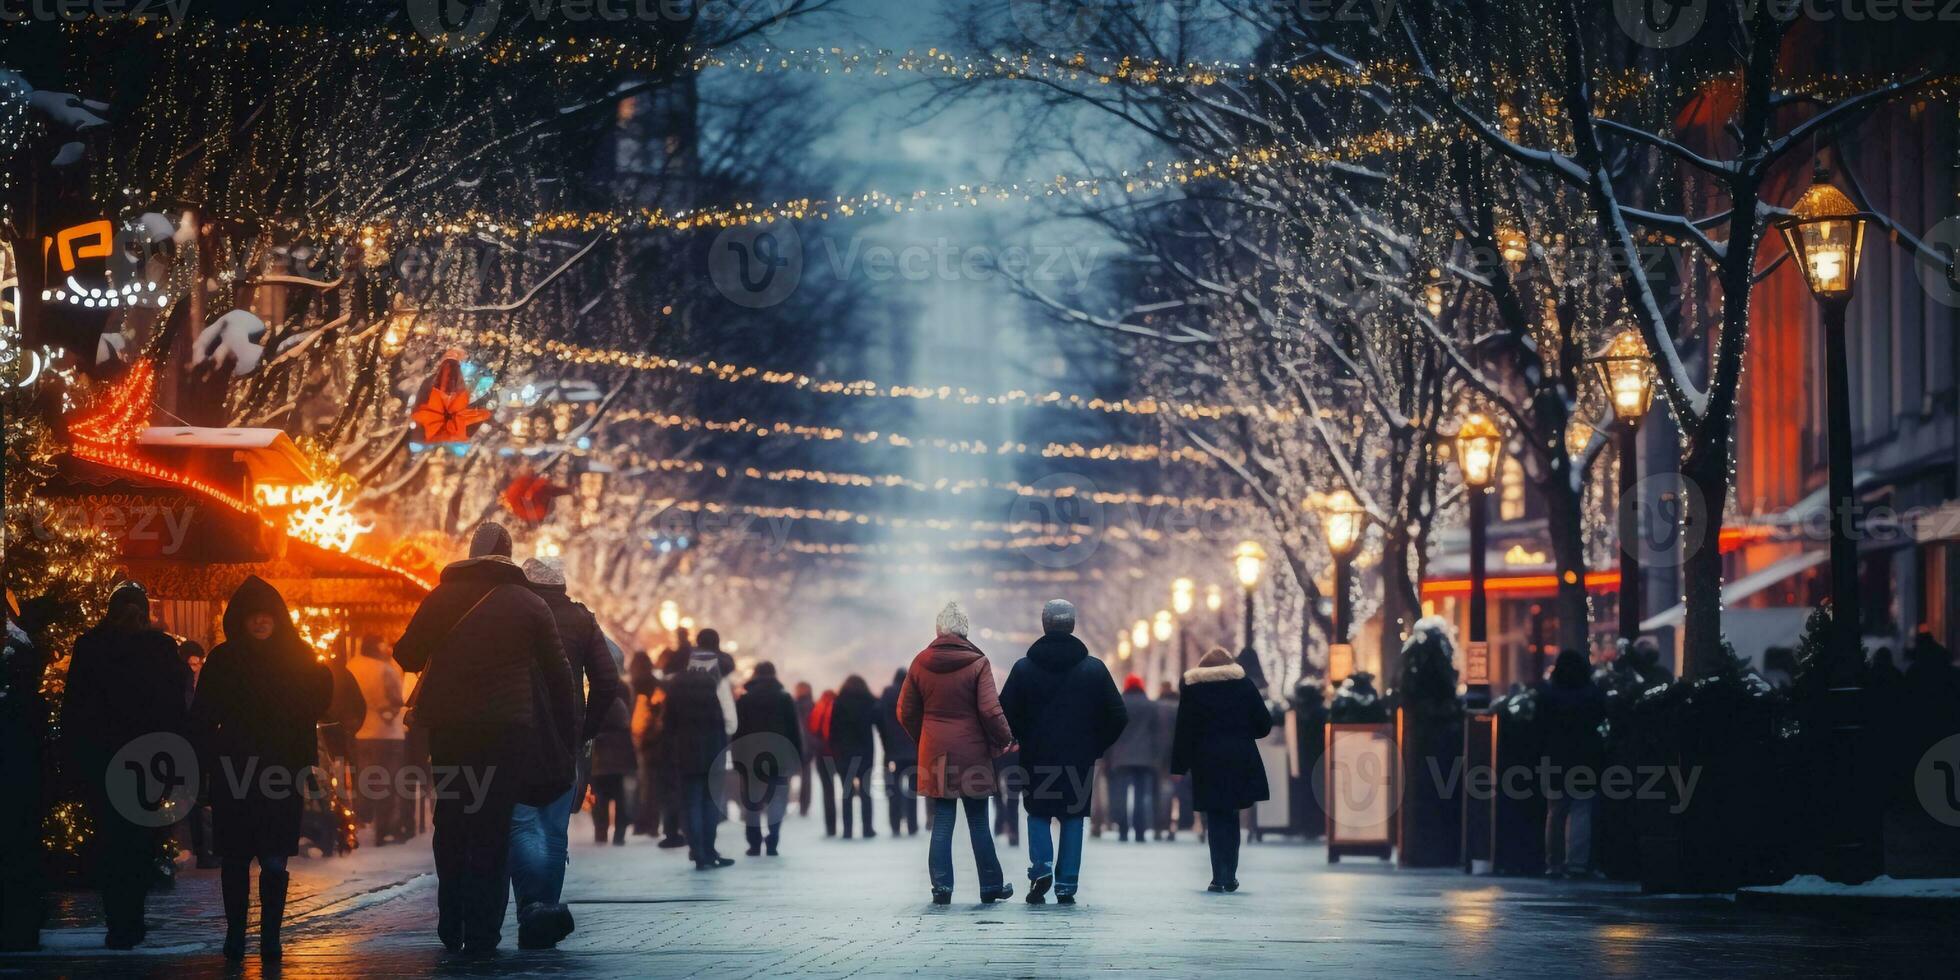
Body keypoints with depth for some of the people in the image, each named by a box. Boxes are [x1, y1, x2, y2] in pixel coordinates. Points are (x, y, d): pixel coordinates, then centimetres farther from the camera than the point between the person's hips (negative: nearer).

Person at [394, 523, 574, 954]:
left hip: (447, 725, 2)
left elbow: (407, 655, 9)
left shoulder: (440, 598, 5)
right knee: (492, 828, 0)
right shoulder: (530, 604, 2)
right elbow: (558, 672, 4)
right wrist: (563, 727, 12)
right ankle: (482, 931, -5)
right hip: (507, 726, -2)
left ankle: (451, 929, 13)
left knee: (451, 823, 12)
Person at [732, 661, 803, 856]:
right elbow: (795, 730, 1)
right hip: (778, 757, 0)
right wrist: (797, 758, 4)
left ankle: (755, 844, 1)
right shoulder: (785, 698, 4)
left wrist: (737, 759, 5)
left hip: (750, 758, 1)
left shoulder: (743, 700, 6)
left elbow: (737, 731, 3)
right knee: (777, 800, 3)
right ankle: (772, 843, -7)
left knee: (752, 801, 6)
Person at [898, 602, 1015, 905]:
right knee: (978, 823, 6)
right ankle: (990, 886, 13)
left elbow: (906, 711, 7)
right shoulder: (977, 663, -9)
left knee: (941, 822, 7)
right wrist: (1005, 739, 2)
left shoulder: (920, 663, 2)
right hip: (972, 752, -3)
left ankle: (942, 887, 2)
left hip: (935, 753, 3)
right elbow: (989, 710, -13)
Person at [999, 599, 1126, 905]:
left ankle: (1041, 868, -7)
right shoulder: (1094, 668, -2)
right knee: (1073, 818, 9)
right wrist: (1096, 747, 10)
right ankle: (1067, 885, 6)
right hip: (1079, 760, 0)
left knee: (1038, 815, 15)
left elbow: (1006, 715, -5)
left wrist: (1025, 741, 11)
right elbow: (1118, 716, -1)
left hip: (1036, 757, 0)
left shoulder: (1024, 668, -4)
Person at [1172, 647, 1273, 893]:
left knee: (1216, 820, 2)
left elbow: (1184, 730, 0)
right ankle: (1229, 877, 10)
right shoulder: (1244, 683, 5)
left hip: (1208, 762, -2)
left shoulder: (1192, 687, 2)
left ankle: (1220, 877, -5)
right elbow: (1264, 724, 4)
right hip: (1241, 760, 2)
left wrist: (1179, 766, 1)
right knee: (1231, 818, 12)